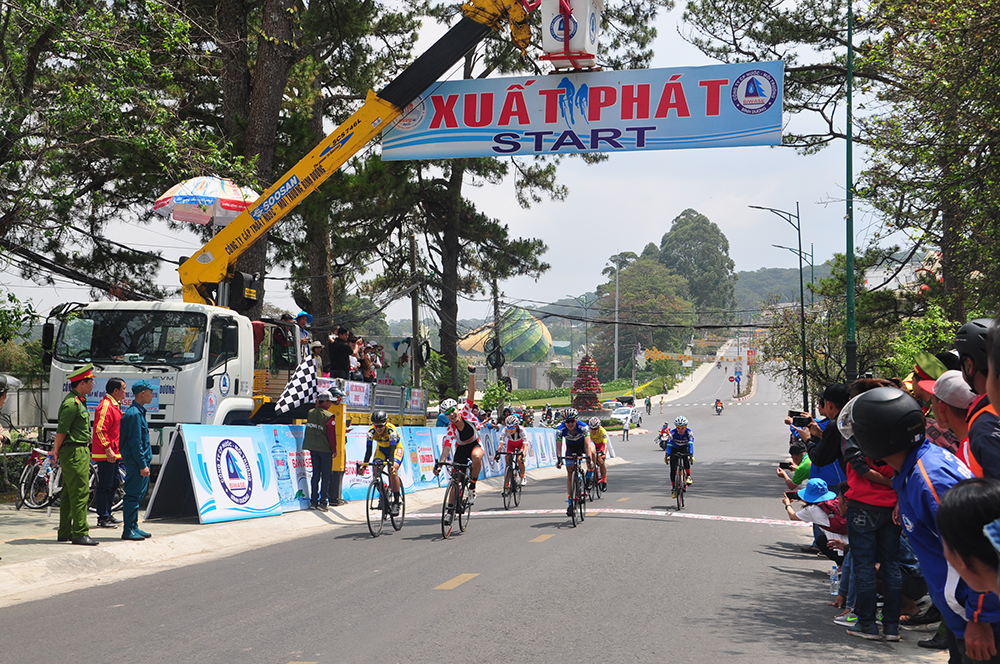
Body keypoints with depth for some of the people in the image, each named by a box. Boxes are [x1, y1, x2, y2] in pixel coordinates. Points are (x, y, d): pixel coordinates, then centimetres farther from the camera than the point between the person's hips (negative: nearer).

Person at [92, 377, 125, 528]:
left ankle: (107, 514, 25)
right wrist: (108, 449, -24)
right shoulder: (106, 406, -16)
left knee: (114, 482, 16)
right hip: (105, 454, -11)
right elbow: (100, 430, -23)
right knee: (105, 486, -6)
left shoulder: (115, 405, 17)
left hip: (113, 453, 11)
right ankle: (103, 518, -1)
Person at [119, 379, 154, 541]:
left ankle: (134, 527, 21)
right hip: (136, 462, -10)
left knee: (137, 494, 14)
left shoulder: (138, 412, 16)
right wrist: (143, 465, -19)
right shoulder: (134, 414, -16)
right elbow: (135, 443, -20)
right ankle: (128, 530, -2)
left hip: (140, 462, 10)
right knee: (133, 495, -6)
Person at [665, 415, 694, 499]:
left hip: (684, 448, -1)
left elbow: (690, 444, -37)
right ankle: (673, 488, 4)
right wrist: (666, 455, -45)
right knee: (673, 469, -10)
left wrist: (691, 455, -51)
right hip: (675, 449, 1)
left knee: (685, 458, -35)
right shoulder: (672, 433, -27)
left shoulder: (689, 432, -27)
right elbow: (669, 444, -32)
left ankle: (689, 477, -22)